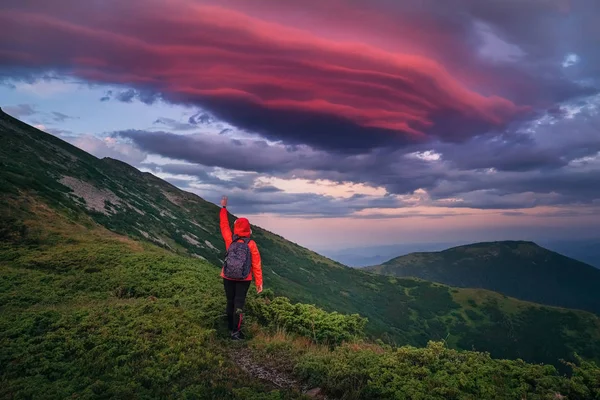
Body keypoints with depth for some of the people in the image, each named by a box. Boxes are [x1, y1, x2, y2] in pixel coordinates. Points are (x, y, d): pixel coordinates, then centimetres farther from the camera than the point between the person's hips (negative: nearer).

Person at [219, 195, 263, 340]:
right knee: (239, 303, 1)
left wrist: (223, 207, 19)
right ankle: (236, 332, -2)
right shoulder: (251, 244, -12)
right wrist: (259, 282, -2)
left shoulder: (230, 239, -8)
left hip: (228, 277, 2)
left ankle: (231, 328, 26)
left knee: (230, 302, 14)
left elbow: (224, 225, 8)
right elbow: (256, 264, -9)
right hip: (244, 279, -2)